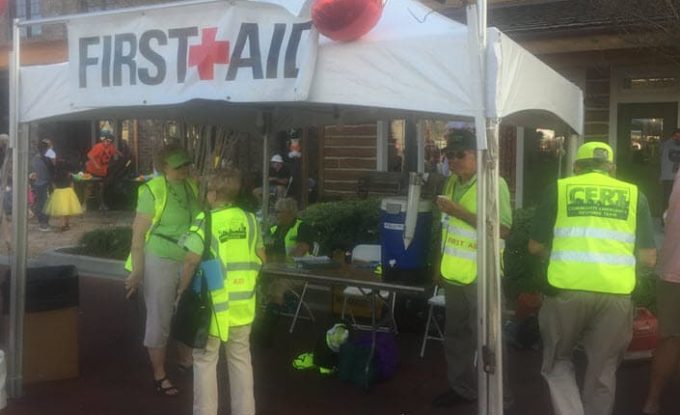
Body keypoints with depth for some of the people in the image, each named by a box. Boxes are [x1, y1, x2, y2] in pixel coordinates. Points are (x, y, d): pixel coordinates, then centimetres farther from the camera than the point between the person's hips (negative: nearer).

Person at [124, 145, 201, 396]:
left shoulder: (191, 187, 3)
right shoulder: (153, 190, -15)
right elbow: (138, 232, -15)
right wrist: (137, 270, -16)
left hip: (189, 261, 6)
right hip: (160, 261, -6)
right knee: (160, 318, 5)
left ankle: (186, 362, 39)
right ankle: (159, 376, 18)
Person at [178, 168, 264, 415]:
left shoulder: (205, 221, -13)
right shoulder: (249, 219, 2)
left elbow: (192, 261, -18)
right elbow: (261, 256, 9)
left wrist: (182, 290, -6)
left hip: (214, 301, -5)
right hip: (243, 301, 5)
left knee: (205, 360, 8)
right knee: (240, 358, 16)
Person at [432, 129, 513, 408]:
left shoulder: (494, 183, -13)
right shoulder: (452, 182, 9)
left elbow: (503, 229, -22)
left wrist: (459, 212, -24)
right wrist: (443, 263, 14)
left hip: (481, 276, -7)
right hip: (455, 274, 7)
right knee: (456, 336, 17)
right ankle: (461, 388, 32)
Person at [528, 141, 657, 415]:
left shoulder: (560, 188, 10)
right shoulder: (633, 194, 13)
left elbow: (535, 247, 11)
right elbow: (649, 258, 11)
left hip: (567, 290, -1)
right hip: (616, 294, 1)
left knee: (557, 363, 19)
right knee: (602, 372, 16)